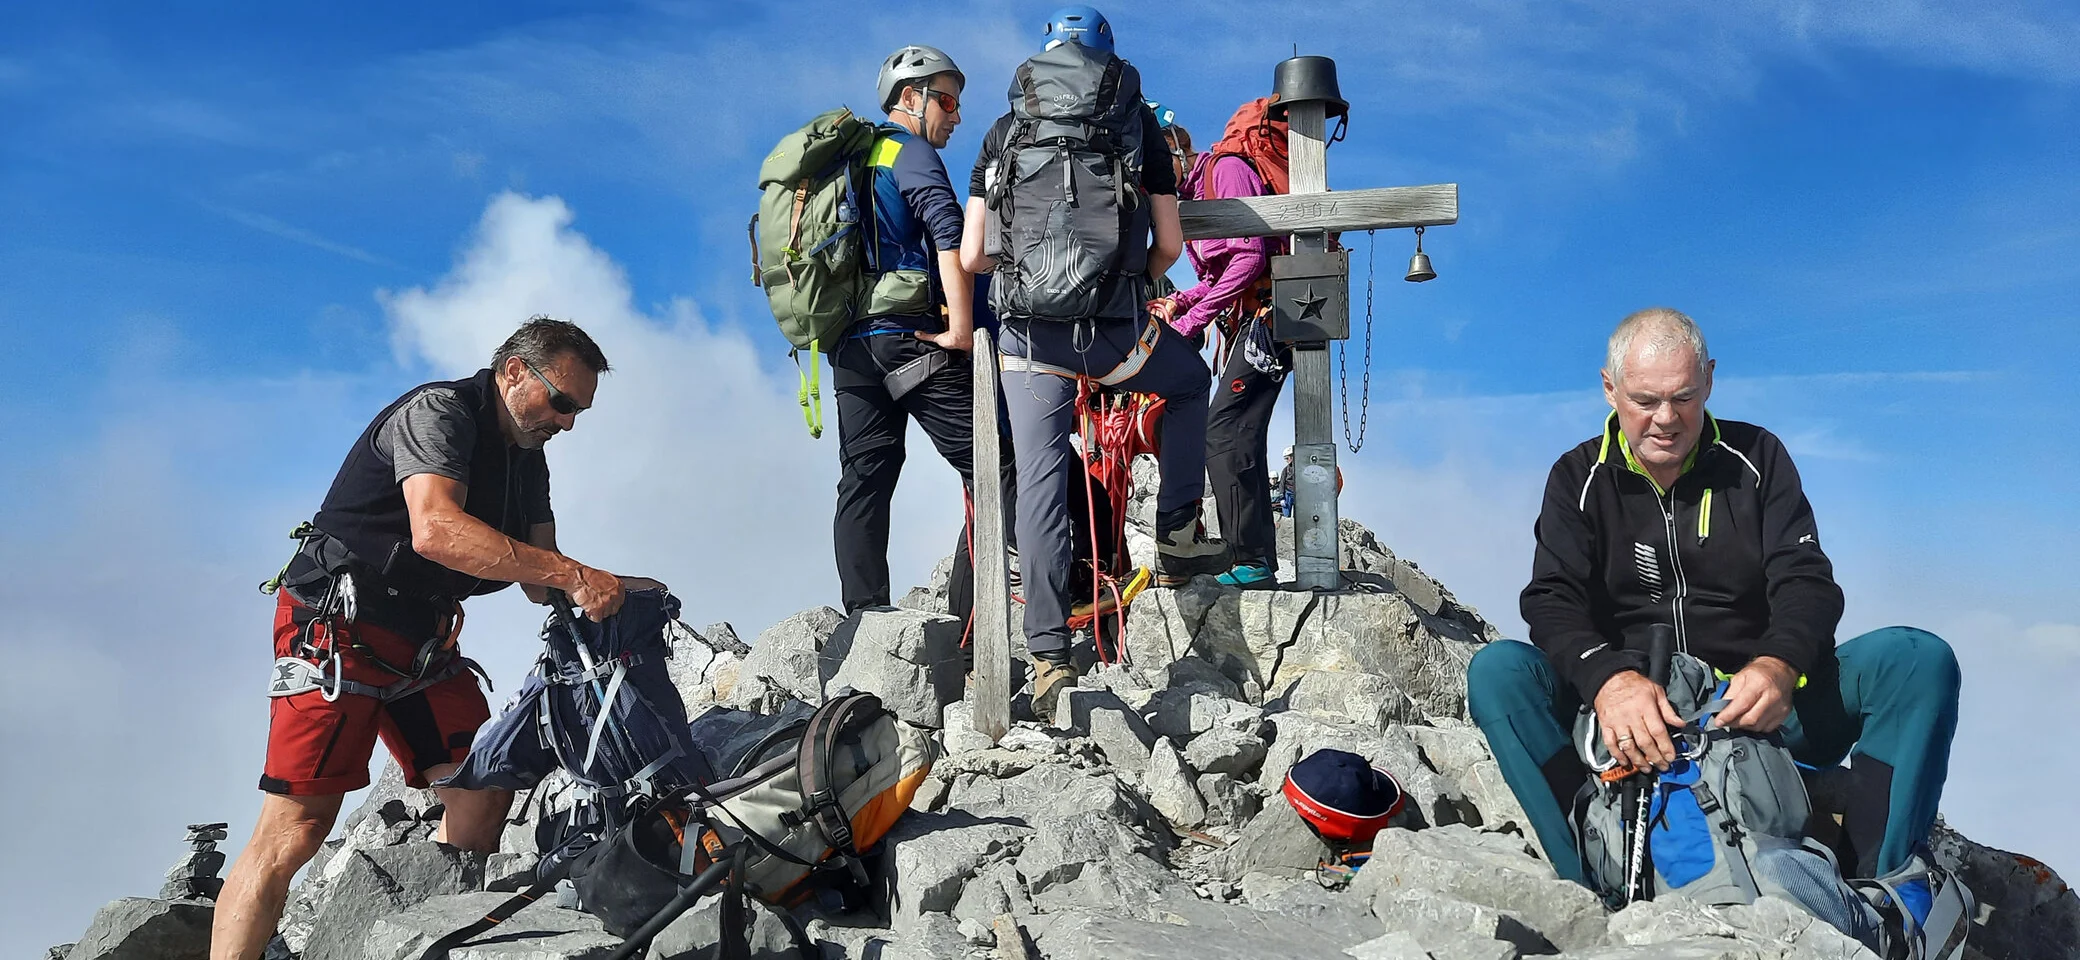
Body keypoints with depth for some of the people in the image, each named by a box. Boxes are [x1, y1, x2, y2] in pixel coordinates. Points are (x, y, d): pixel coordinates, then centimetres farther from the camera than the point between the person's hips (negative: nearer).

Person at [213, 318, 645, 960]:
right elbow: (436, 531, -33)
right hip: (339, 624, -8)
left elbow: (539, 581, 7)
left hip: (423, 638, 8)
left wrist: (606, 594, -14)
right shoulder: (438, 412, -15)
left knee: (483, 800, -3)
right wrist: (575, 575, -35)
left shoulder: (527, 462, 12)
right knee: (296, 828, -13)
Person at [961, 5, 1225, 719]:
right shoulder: (1137, 123, 10)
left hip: (1029, 333, 1)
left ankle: (1048, 659, 2)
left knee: (1040, 485, 4)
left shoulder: (1005, 132, 12)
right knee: (1190, 382, 29)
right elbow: (1170, 244, 9)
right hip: (1117, 332, -1)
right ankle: (1178, 535, 25)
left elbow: (971, 256, 8)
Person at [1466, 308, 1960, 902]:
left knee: (1920, 659, -21)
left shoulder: (1757, 459, 8)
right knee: (1496, 670, -27)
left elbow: (1806, 581, -2)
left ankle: (1875, 884, -26)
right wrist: (1609, 679, -31)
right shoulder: (1580, 478, 5)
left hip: (1759, 707, 1)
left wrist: (1778, 665, -27)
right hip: (1631, 718, -1)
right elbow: (1553, 602, -8)